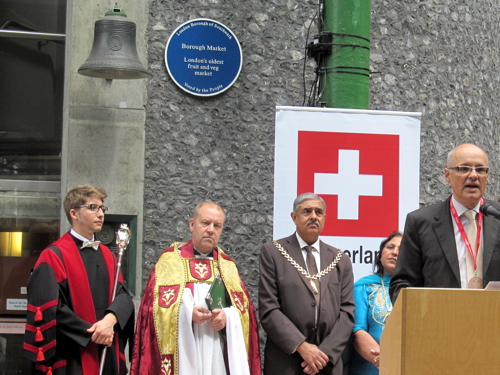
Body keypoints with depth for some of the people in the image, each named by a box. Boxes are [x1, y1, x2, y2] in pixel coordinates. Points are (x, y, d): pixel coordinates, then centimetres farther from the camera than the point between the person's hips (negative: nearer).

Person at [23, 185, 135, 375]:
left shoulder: (107, 255, 15)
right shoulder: (54, 256, -6)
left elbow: (123, 295, 5)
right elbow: (50, 307, -13)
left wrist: (111, 319, -16)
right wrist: (91, 333, -15)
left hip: (108, 355, 6)